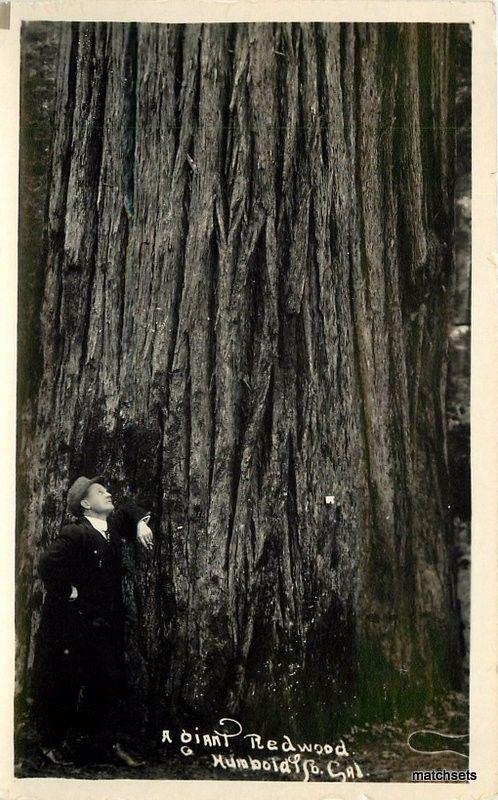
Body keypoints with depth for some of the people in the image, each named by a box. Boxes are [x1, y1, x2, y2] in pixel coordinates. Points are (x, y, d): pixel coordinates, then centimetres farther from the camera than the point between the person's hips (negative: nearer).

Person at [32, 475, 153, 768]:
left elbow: (129, 508, 26)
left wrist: (141, 523, 7)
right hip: (73, 624, -8)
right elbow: (49, 563, -30)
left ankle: (108, 745, 21)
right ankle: (55, 743, 23)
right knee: (64, 686, 5)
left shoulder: (112, 524, 6)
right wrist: (68, 592, -20)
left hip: (107, 623, 8)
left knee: (111, 683, 10)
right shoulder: (75, 534, -19)